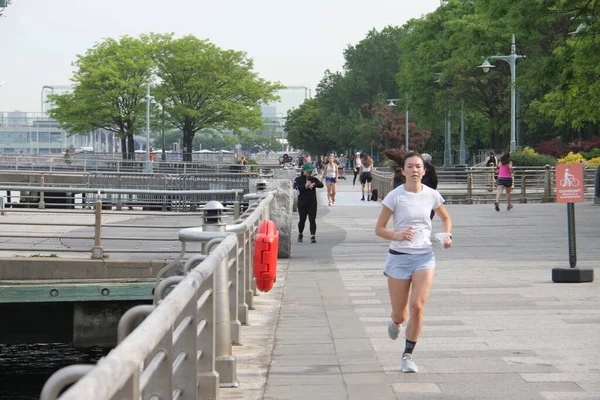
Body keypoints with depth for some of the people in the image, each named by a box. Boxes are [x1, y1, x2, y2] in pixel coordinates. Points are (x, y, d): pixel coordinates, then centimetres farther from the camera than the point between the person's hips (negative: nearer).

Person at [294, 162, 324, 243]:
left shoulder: (314, 179, 7)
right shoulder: (298, 179, 1)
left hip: (312, 203, 1)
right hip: (302, 203, -1)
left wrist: (314, 184, -29)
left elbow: (321, 184, -10)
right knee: (302, 220, 9)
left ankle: (313, 236, -13)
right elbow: (296, 187, -18)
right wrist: (305, 186, -31)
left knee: (312, 220, -8)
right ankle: (300, 234, 32)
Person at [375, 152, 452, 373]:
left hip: (424, 256, 2)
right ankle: (395, 321, 44)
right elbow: (379, 228, -4)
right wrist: (398, 235, -23)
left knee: (417, 307, -15)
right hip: (399, 257, -1)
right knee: (400, 315, 4)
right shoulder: (395, 196, -7)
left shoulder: (432, 195, 3)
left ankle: (408, 355, 3)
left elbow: (446, 218, 21)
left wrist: (448, 235, 1)